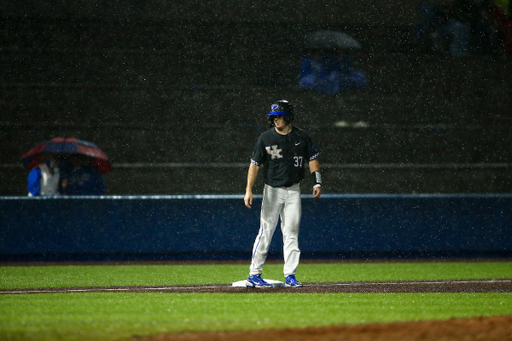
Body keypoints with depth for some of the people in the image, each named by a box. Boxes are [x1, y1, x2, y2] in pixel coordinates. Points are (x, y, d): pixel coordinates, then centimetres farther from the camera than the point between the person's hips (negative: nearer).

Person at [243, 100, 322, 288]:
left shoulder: (301, 137, 1)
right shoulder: (265, 138, -5)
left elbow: (312, 159, 9)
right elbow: (255, 164, -5)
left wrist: (317, 182, -2)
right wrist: (248, 190, -14)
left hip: (293, 190, 2)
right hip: (272, 190, -2)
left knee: (291, 233, 0)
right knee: (266, 232, -5)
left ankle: (290, 275, 3)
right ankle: (254, 275, 0)